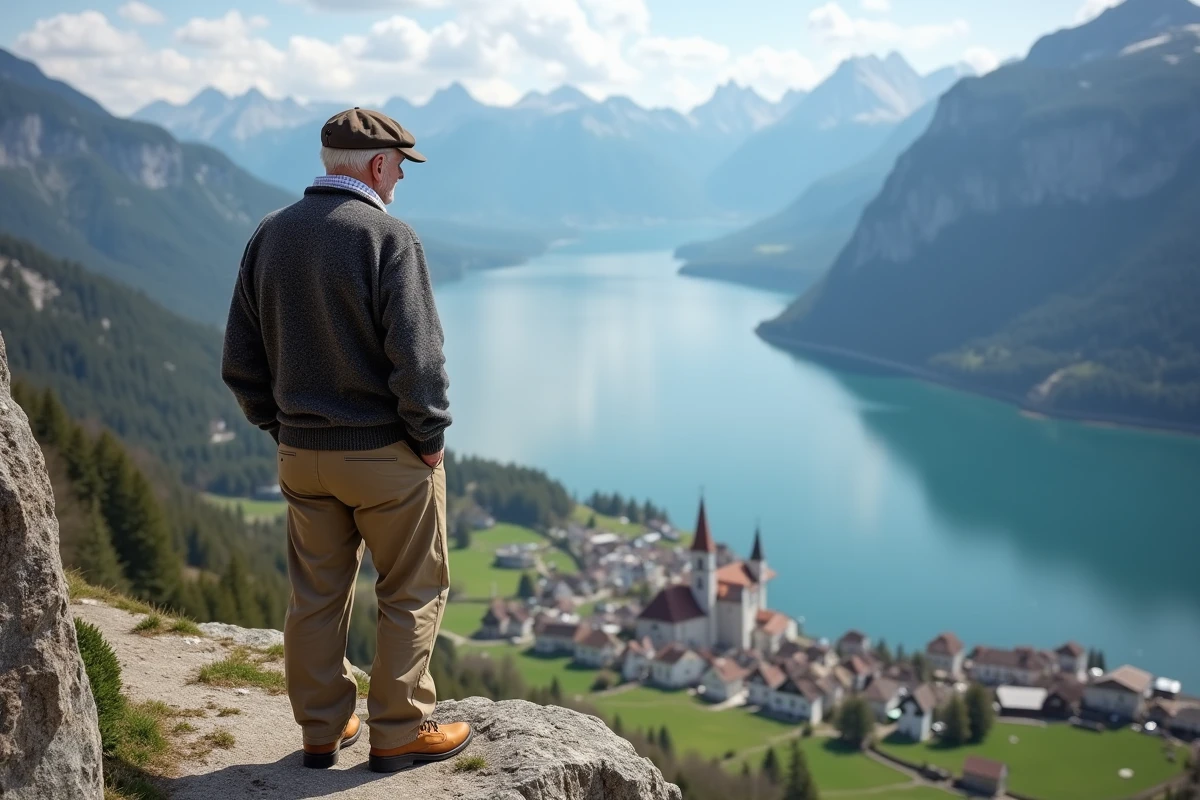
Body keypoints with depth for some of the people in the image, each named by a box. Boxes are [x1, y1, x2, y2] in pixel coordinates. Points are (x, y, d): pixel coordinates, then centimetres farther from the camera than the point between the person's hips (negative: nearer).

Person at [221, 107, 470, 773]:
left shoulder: (270, 235, 4)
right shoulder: (387, 237, -16)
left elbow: (240, 363, 6)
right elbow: (417, 359, -22)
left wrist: (282, 426, 14)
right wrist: (429, 437, -9)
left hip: (301, 454, 6)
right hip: (387, 452, -6)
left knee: (317, 594, 16)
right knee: (412, 591, 9)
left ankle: (322, 729, 27)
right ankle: (399, 733, 17)